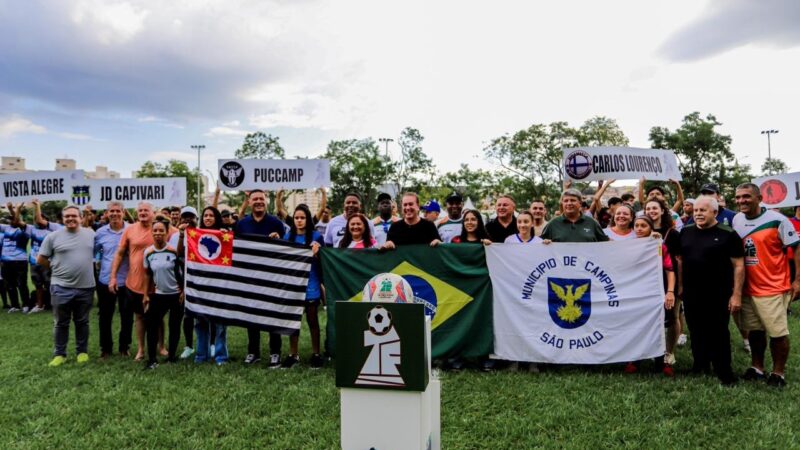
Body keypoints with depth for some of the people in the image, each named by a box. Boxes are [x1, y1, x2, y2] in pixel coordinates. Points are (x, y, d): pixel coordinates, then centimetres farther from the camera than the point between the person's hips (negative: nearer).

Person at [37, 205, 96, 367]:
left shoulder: (91, 234, 1)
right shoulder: (53, 236, -4)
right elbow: (41, 259, 3)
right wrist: (57, 268, 5)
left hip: (85, 287, 1)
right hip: (61, 287, -1)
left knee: (82, 322, 13)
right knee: (61, 323, 10)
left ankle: (82, 351, 26)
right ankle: (59, 354, 22)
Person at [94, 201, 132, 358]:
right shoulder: (100, 232, 0)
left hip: (127, 281, -1)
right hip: (105, 281, 2)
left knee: (127, 316, 9)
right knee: (105, 316, 11)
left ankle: (125, 346, 24)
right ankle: (105, 347, 26)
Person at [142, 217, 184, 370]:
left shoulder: (174, 250, -12)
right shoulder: (148, 252, -1)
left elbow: (183, 272, -6)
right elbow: (147, 275, 8)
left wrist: (184, 291, -9)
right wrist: (146, 295, 7)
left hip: (176, 294, -3)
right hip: (158, 295, 3)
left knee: (174, 326, 7)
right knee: (151, 325, -3)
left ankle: (171, 356, 22)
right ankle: (151, 360, 6)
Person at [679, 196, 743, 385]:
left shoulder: (727, 234, -8)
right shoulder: (685, 232, 6)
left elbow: (739, 265, -9)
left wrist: (736, 294, -13)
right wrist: (680, 285, 11)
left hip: (718, 295, -4)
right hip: (691, 294, 4)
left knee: (718, 333, 5)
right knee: (696, 331, 14)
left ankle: (724, 371, 18)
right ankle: (700, 364, 29)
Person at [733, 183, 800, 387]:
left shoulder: (776, 219, -12)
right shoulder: (736, 220, 5)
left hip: (773, 287, -5)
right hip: (747, 288, 5)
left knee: (778, 332, 2)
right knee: (754, 330, 15)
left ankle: (779, 372, 18)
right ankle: (757, 367, 28)